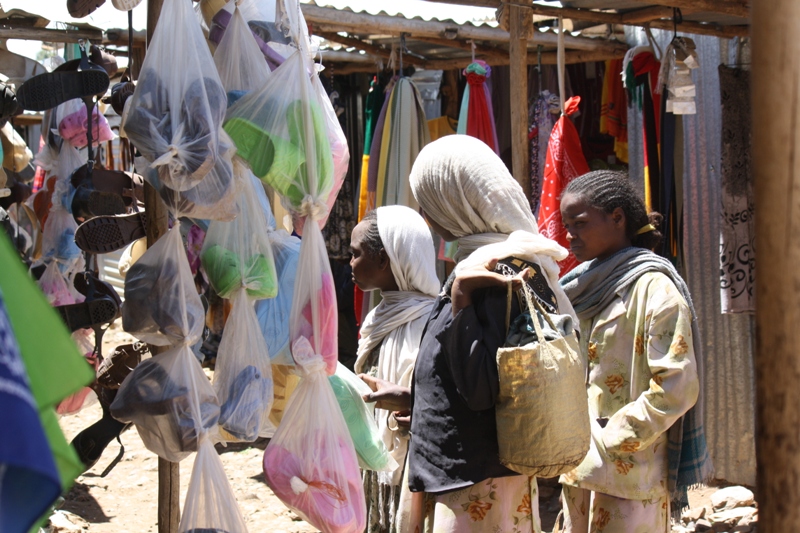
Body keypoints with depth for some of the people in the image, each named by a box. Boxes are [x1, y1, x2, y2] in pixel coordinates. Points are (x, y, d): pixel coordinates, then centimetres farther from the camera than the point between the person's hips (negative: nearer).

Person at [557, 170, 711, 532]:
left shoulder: (653, 287, -9)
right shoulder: (585, 286, 15)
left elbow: (677, 386, -16)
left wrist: (611, 441, -15)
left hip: (627, 476, -7)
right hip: (577, 472, 7)